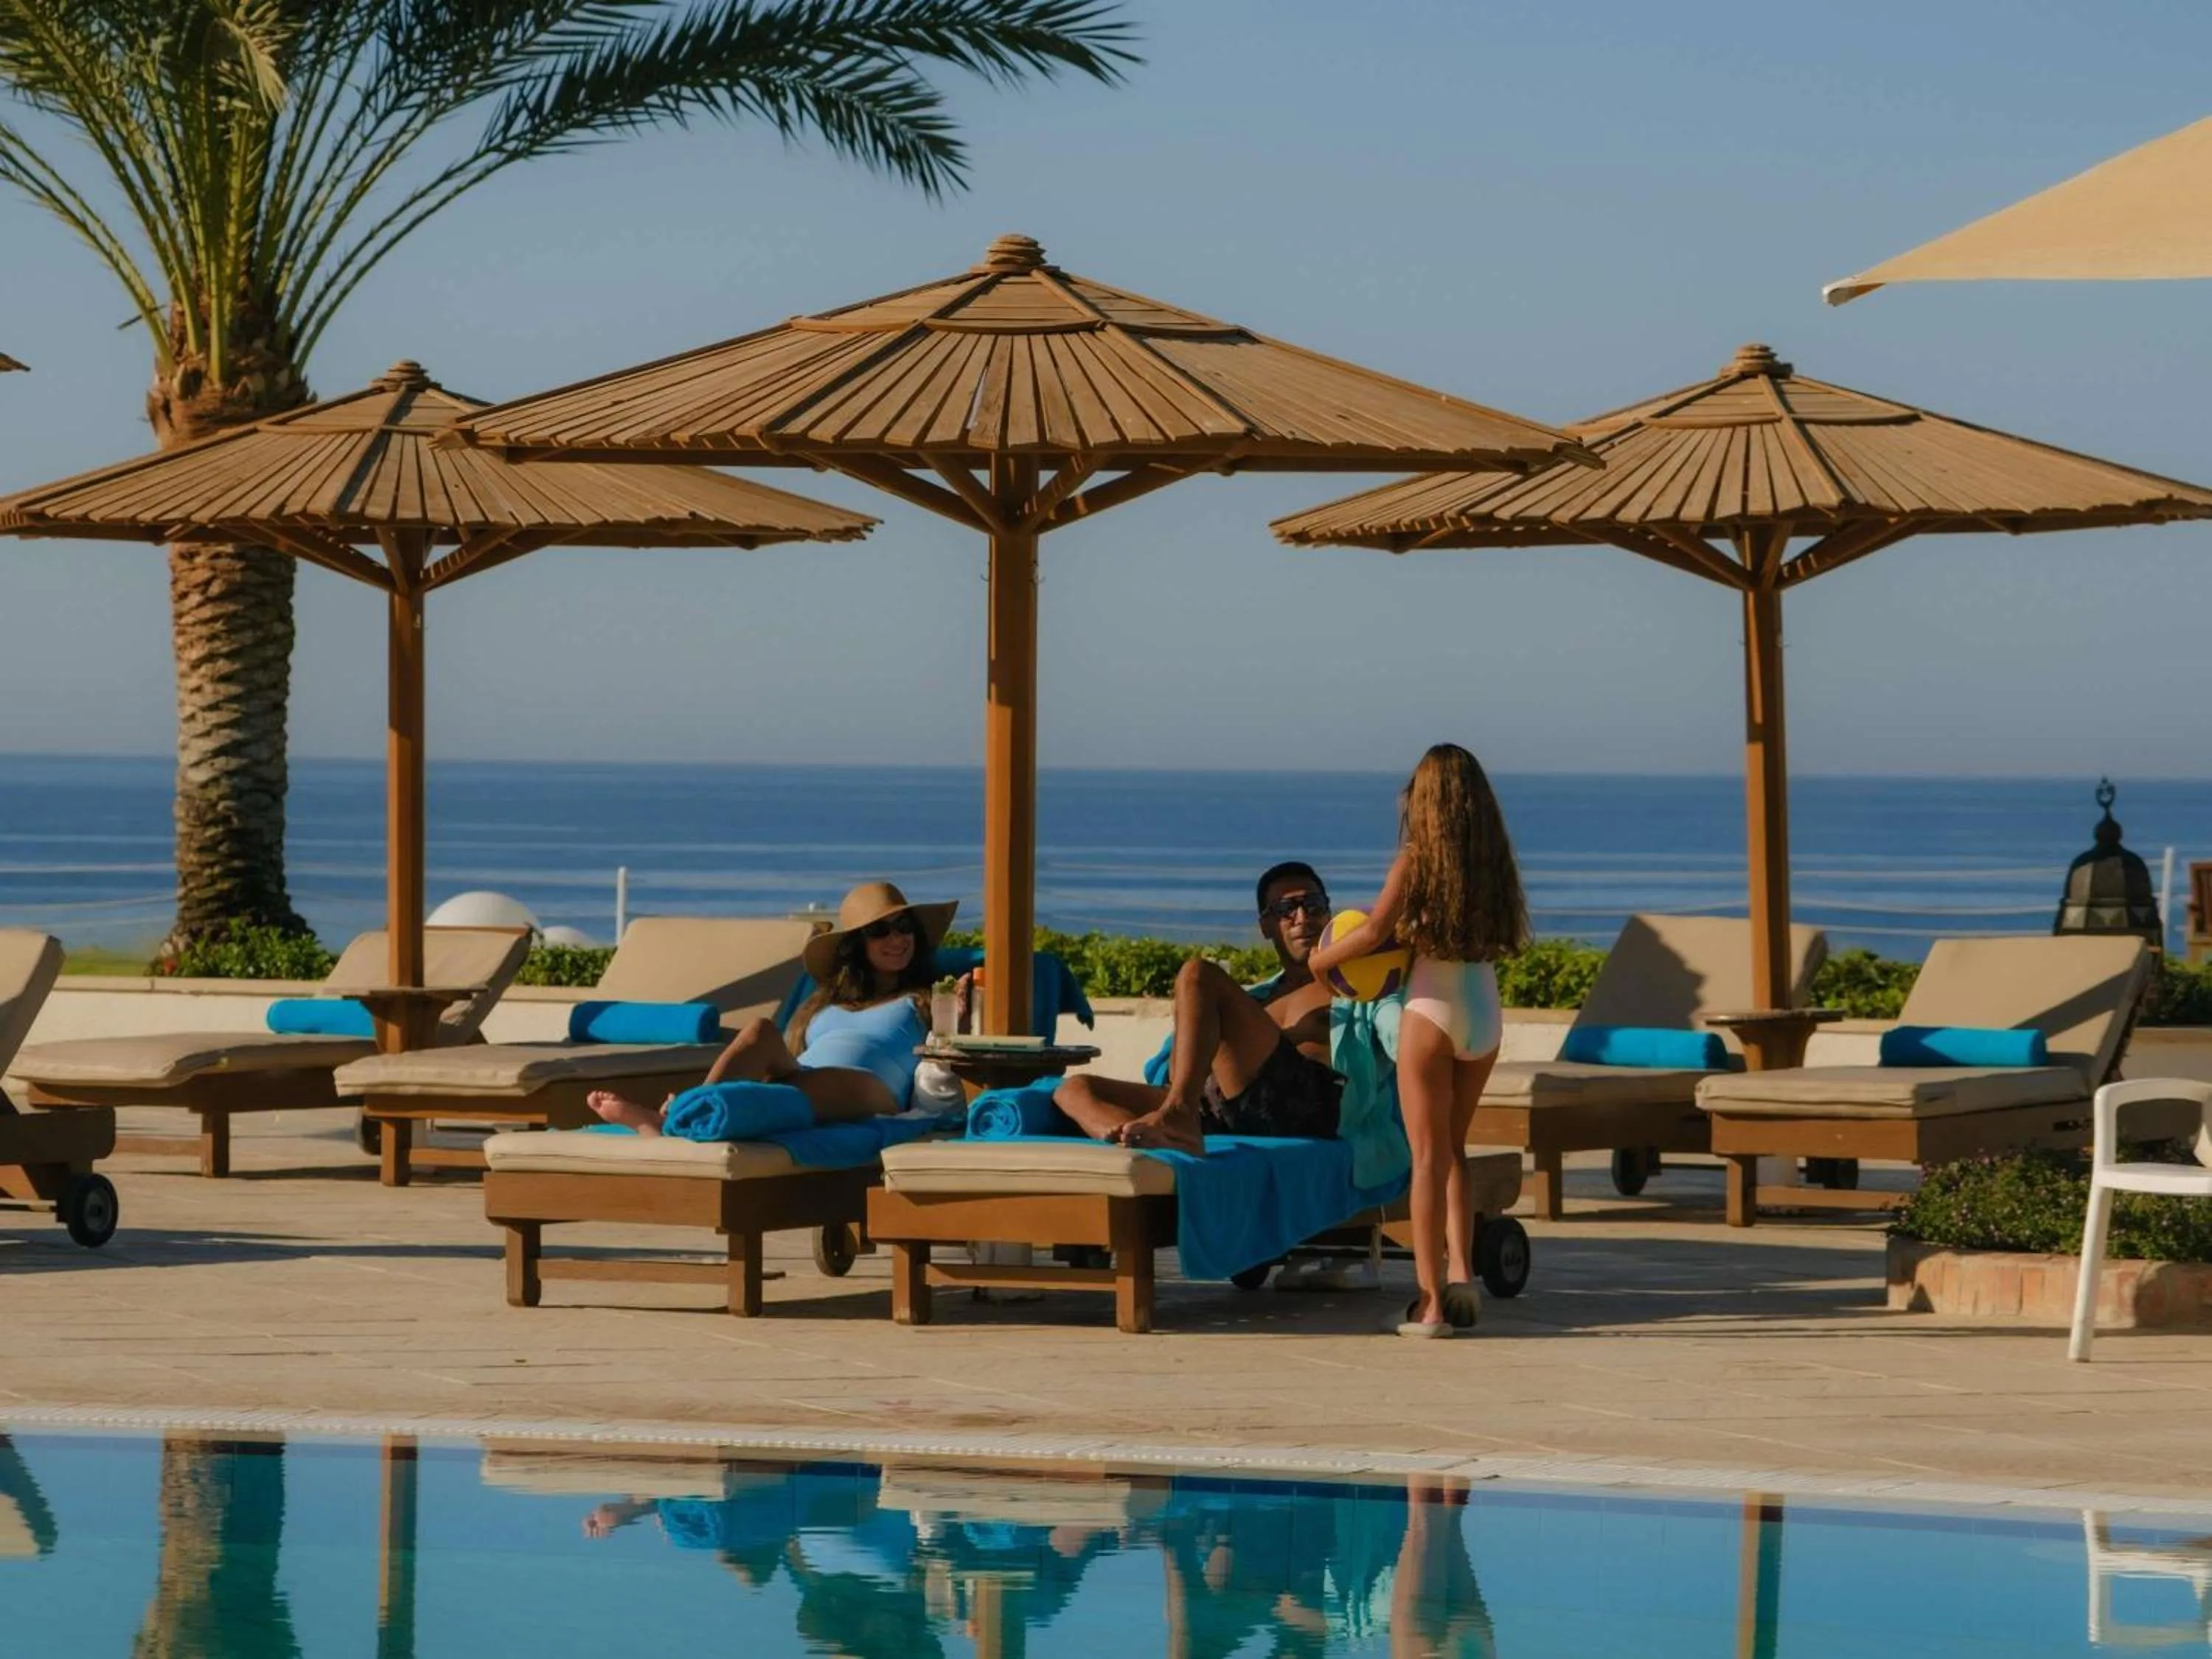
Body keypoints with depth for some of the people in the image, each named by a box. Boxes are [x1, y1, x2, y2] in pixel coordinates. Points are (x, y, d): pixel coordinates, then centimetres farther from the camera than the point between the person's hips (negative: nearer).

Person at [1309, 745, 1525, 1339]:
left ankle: (1432, 1301, -2)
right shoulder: (1493, 860, 4)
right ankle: (1460, 1272, 7)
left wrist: (1321, 957, 2)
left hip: (1431, 1007, -4)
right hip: (1486, 1010, 4)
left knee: (1430, 1155, 1)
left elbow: (1375, 932, -16)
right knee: (1453, 1147, 20)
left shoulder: (1417, 859, -9)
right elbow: (1500, 936, 10)